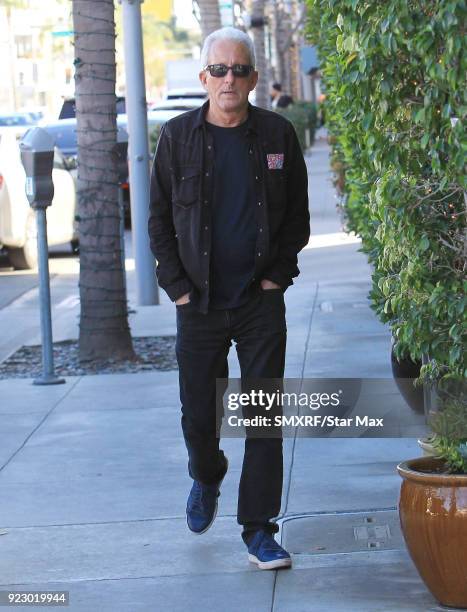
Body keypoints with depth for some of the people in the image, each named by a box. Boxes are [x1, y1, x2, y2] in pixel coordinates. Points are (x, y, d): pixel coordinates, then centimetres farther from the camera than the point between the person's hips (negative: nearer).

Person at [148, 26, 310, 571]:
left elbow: (297, 216, 9)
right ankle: (206, 478, 40)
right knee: (197, 416, 7)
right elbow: (159, 220, 6)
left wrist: (278, 276, -1)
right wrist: (177, 287, -2)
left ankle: (259, 530, 5)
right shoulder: (178, 137, 0)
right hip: (199, 303, 0)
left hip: (262, 302, 0)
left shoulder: (277, 135, 1)